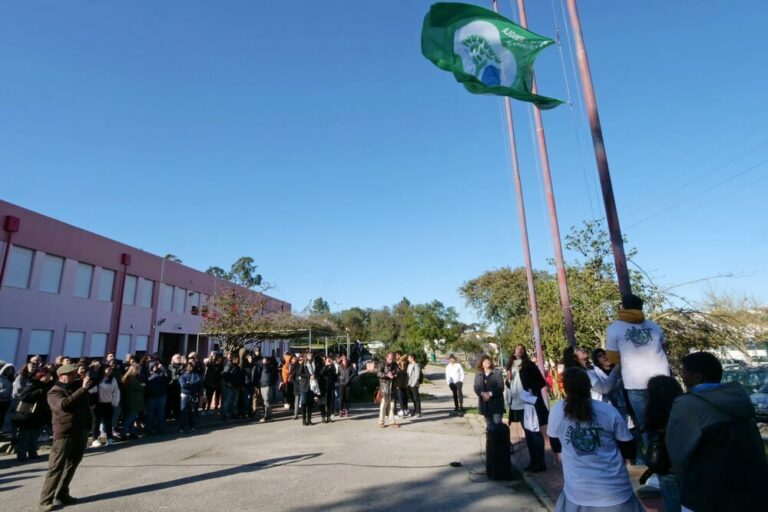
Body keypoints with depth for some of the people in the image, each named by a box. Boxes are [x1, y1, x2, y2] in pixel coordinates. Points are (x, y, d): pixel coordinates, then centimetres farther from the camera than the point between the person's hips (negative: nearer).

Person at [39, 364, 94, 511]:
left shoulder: (78, 384, 8)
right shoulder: (54, 392, -9)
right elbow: (64, 404, -28)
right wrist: (83, 389, -32)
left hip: (82, 431, 6)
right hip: (64, 433, -6)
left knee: (71, 466, 14)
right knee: (56, 467, -1)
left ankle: (62, 495, 26)